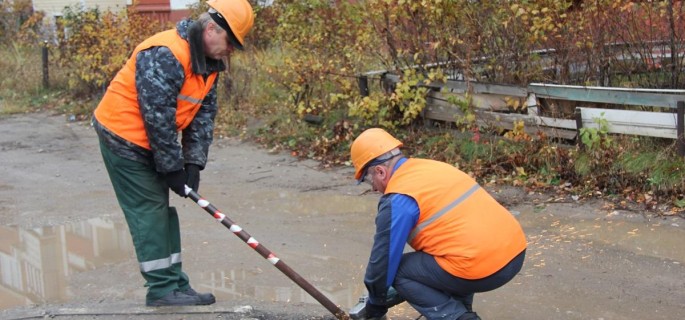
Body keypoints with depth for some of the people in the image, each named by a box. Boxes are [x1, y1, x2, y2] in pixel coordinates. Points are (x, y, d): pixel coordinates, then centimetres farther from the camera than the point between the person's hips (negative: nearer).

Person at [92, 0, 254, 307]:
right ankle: (162, 289, 0)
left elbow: (204, 114, 3)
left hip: (149, 141, 9)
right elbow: (158, 118, -27)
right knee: (149, 210, -7)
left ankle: (175, 282, 18)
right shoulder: (165, 55, -28)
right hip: (124, 135, -9)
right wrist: (172, 168, -19)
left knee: (161, 209, 11)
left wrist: (193, 163, -6)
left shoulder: (209, 63, 2)